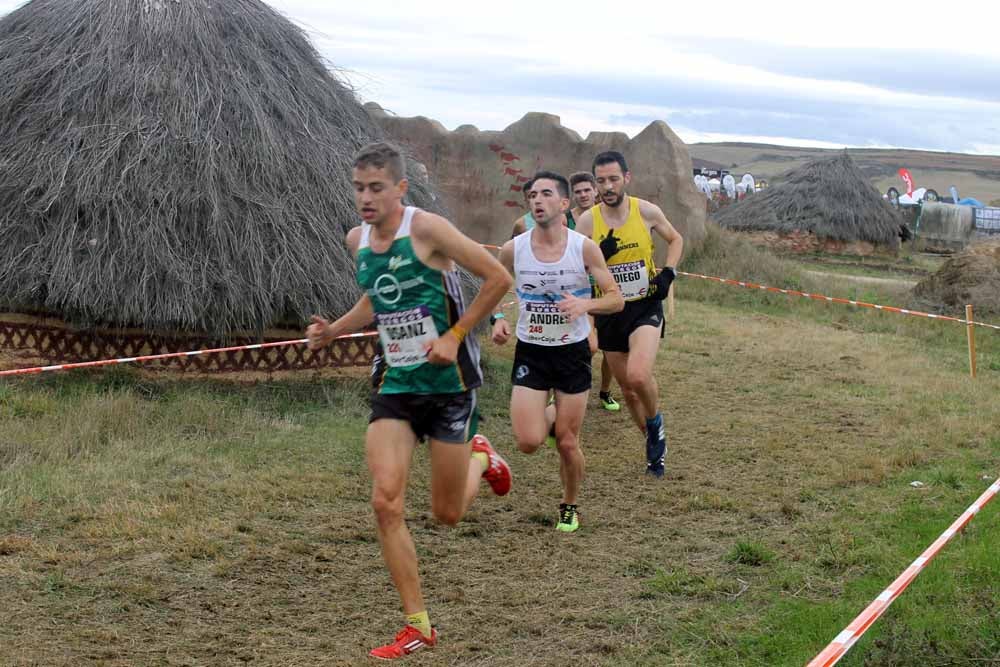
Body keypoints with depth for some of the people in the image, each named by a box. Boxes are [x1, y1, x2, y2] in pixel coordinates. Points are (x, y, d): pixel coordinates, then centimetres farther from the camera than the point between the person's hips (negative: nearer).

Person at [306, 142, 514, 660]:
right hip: (394, 383, 5)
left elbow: (498, 278, -13)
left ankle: (480, 458, 41)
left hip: (448, 382, -5)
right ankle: (417, 626, 1)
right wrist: (334, 330, 7)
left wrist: (454, 336, -14)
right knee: (386, 502, -11)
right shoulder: (357, 241, 4)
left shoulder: (426, 229, -17)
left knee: (447, 514, 5)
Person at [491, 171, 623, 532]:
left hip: (573, 352, -1)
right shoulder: (513, 249, -7)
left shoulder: (585, 248, -10)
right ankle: (549, 416, 26)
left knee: (567, 443, 3)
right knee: (529, 443, -10)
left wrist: (586, 304, -26)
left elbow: (617, 299, -6)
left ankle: (569, 506, 30)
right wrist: (497, 319, -9)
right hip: (530, 352, 1)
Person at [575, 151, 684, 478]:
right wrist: (600, 254, -21)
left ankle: (655, 423, 5)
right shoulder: (588, 220, -6)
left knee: (638, 376, -25)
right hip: (609, 312, 3)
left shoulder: (646, 211, -6)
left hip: (645, 307, -2)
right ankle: (655, 443, 33)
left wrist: (668, 274, -2)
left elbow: (675, 239, 12)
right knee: (627, 387, 11)